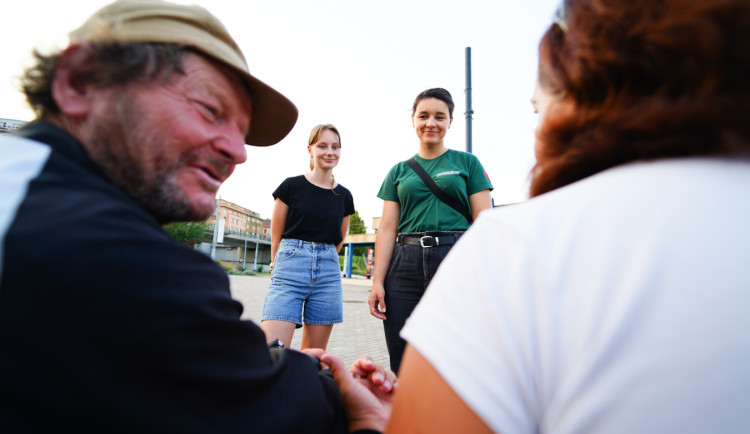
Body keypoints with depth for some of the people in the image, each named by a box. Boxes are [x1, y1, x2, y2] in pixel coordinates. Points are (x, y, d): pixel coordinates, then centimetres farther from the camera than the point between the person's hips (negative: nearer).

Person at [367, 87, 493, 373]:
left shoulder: (467, 163, 11)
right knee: (402, 365, 3)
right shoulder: (399, 171, 16)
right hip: (405, 266, 2)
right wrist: (377, 282, 1)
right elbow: (387, 229, 10)